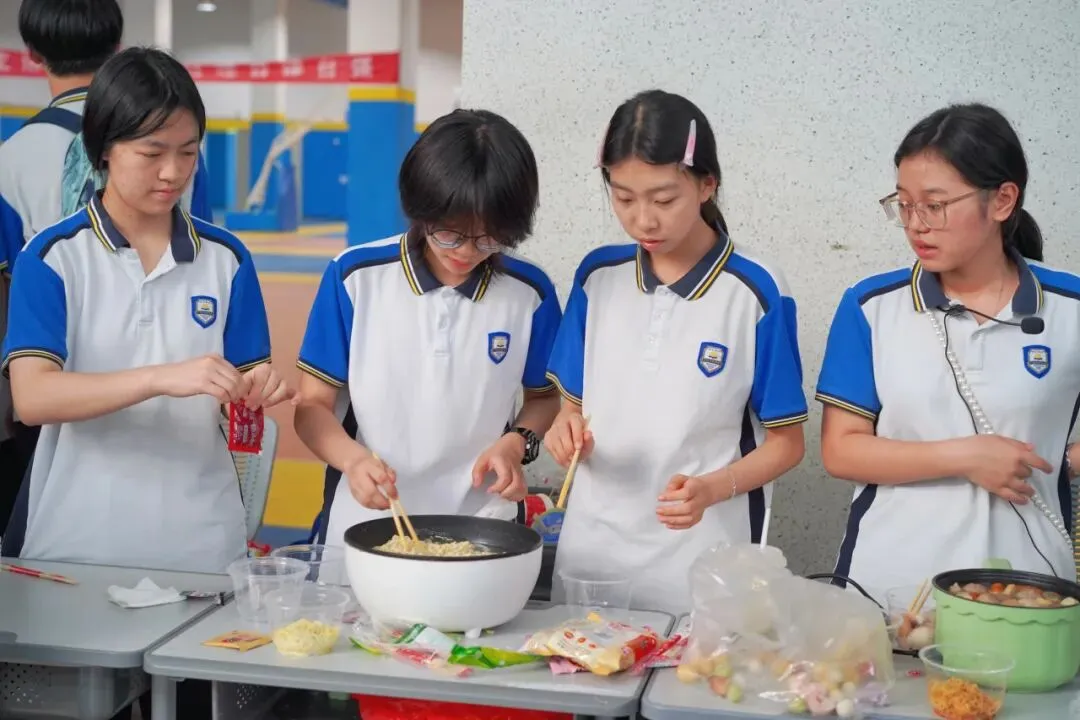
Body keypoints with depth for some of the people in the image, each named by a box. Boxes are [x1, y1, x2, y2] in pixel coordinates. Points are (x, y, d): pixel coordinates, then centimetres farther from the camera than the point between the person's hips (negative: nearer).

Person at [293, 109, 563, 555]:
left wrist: (517, 443, -7)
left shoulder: (530, 294, -3)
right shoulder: (355, 277, -8)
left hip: (481, 533, -1)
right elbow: (313, 405, -3)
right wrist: (353, 458, -21)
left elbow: (544, 397, 13)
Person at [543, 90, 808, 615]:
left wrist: (711, 488, -19)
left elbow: (785, 443, -3)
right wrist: (566, 426, -10)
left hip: (699, 560, -3)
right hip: (589, 550, 4)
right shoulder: (598, 276, 2)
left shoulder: (756, 294, -9)